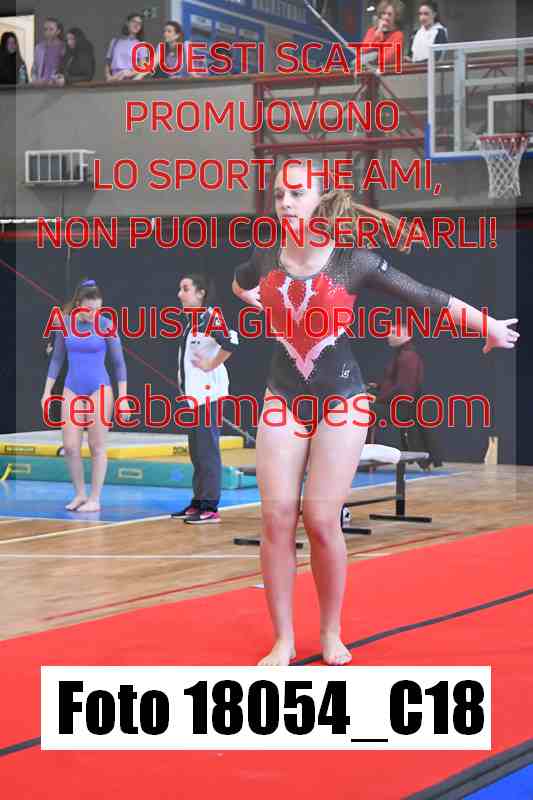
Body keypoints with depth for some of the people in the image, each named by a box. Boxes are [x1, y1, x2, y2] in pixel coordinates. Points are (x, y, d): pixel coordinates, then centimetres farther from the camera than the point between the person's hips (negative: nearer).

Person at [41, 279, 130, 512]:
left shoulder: (106, 325, -8)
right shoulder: (65, 324, -1)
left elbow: (118, 363, -3)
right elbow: (57, 359, 9)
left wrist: (123, 398, -5)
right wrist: (47, 392, 6)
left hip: (100, 390, -3)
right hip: (72, 390, 3)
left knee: (97, 447, 1)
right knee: (70, 447, -1)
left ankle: (95, 499, 10)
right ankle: (79, 494, 17)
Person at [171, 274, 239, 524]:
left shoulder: (209, 318, -14)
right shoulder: (193, 321, 15)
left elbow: (231, 343, -29)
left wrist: (211, 365, -18)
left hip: (207, 393, -10)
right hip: (193, 394, 10)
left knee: (207, 451, -8)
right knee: (197, 452, 14)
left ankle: (210, 507, -7)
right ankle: (198, 503, 20)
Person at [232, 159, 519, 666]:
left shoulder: (354, 262, -13)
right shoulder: (265, 261, -4)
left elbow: (429, 298, -5)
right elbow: (239, 286, 24)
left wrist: (491, 328, 3)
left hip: (340, 402, -3)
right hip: (282, 401, 3)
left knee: (322, 521, -7)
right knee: (277, 520, -5)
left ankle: (331, 633, 12)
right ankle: (283, 639, 4)